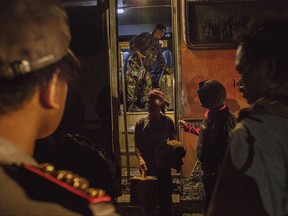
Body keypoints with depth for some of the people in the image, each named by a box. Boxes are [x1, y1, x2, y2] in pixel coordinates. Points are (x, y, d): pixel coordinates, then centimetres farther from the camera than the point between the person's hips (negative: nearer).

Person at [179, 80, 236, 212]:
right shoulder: (210, 113, 6)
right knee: (208, 204, 22)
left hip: (218, 173, -9)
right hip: (208, 170, 9)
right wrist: (187, 127, 33)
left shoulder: (226, 119, -25)